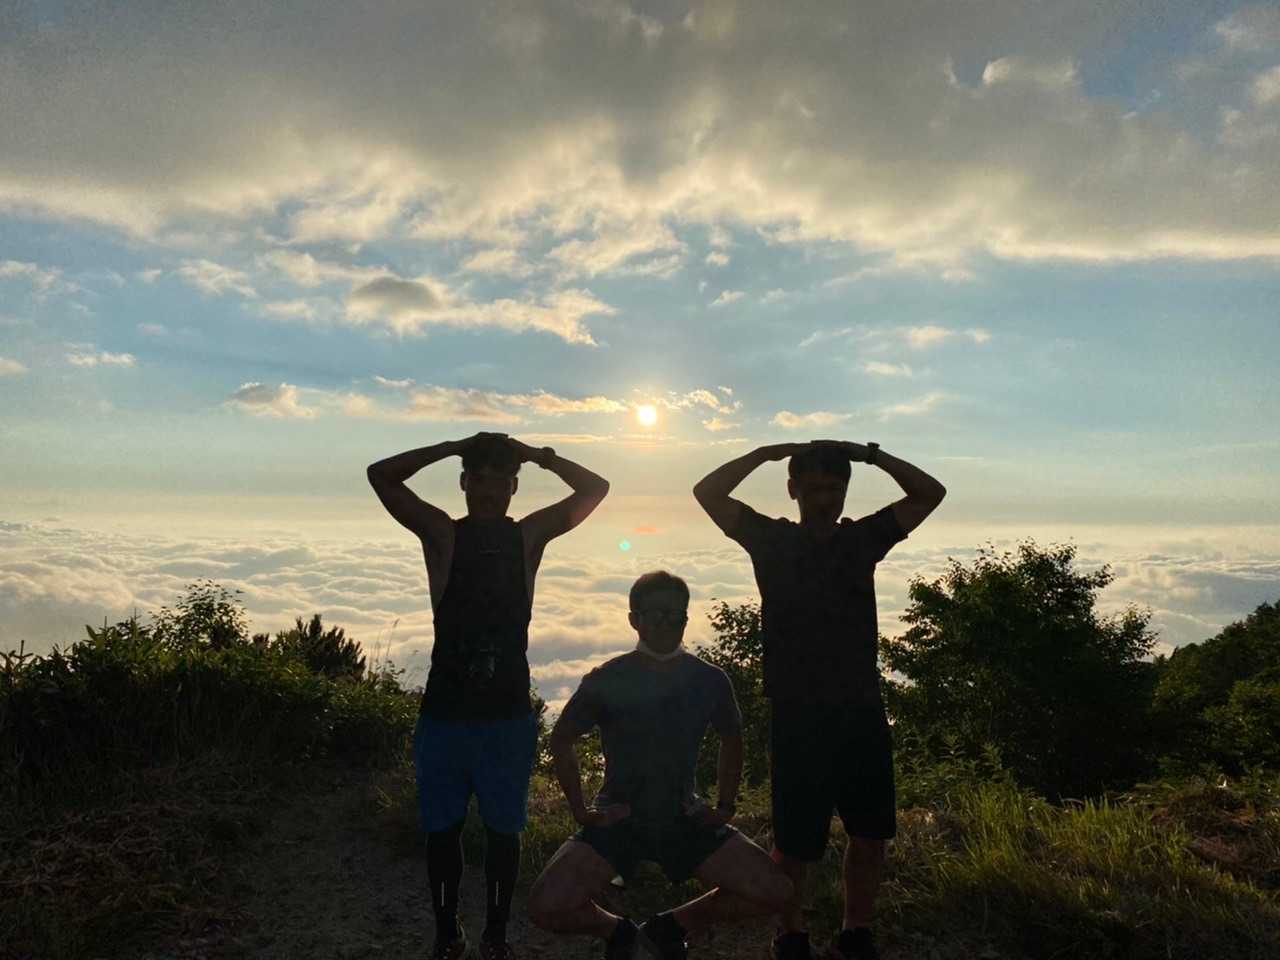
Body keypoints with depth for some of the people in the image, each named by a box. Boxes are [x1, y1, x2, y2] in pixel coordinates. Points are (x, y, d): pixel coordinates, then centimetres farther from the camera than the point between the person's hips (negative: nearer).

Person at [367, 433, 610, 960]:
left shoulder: (528, 535, 4)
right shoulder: (442, 534, -1)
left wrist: (538, 456, -2)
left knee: (503, 830, 12)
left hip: (508, 712, 1)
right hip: (444, 710, -1)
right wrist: (452, 447, -8)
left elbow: (595, 488, 4)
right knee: (442, 828, 12)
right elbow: (381, 476, -9)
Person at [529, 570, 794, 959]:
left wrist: (726, 805, 6)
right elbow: (561, 740, 3)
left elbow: (731, 740, 14)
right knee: (547, 907, -23)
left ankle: (670, 928, 12)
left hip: (685, 818, 2)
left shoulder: (710, 680, -5)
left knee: (775, 893, -13)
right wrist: (580, 809, -3)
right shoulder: (606, 680, -12)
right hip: (617, 819, -2)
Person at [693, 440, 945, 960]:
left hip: (862, 711, 3)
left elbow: (930, 492, 6)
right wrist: (768, 452, -8)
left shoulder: (863, 538, 7)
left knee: (871, 833, 9)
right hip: (797, 714, -3)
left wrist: (869, 454, -2)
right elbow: (708, 493, -7)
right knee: (795, 840, 4)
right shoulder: (773, 540, 0)